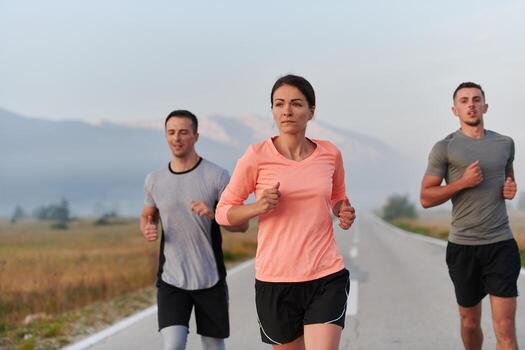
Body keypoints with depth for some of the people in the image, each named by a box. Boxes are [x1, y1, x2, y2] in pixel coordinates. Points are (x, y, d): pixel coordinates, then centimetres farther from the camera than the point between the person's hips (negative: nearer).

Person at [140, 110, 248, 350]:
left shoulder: (216, 176, -6)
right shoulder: (154, 180, 4)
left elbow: (242, 224, -6)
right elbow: (147, 216, 21)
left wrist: (214, 214, -25)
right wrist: (147, 230, -3)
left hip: (210, 279, -1)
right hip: (171, 279, 1)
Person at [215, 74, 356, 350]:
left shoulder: (330, 154, 4)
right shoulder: (257, 156, -6)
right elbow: (223, 212, 1)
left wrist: (345, 212, 2)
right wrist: (259, 207, -17)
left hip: (327, 278, 1)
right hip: (275, 280, -1)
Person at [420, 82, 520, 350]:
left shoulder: (505, 144, 9)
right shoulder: (445, 148, -1)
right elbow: (426, 198, -3)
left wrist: (511, 189, 4)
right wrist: (463, 182, -16)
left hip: (501, 245, 1)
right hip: (463, 247, -1)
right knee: (470, 321, 15)